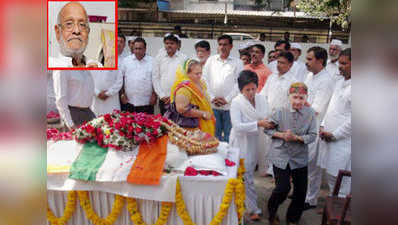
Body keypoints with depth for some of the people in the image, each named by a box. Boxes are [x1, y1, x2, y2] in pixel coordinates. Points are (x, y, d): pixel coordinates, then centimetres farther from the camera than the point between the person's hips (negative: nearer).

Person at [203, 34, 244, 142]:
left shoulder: (237, 62, 5)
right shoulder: (211, 60, 12)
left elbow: (239, 83, -2)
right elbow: (205, 80, 6)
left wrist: (227, 99, -9)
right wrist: (212, 98, -4)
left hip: (230, 106, -2)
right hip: (212, 105, 2)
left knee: (229, 136, 3)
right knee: (214, 135, 7)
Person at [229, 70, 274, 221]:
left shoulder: (261, 99, 1)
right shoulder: (236, 102, -16)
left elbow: (266, 117, 10)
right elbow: (237, 126, -23)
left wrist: (268, 124, -12)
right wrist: (258, 124, -28)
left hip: (255, 142, 6)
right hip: (241, 143, -6)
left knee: (249, 173, 19)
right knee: (247, 176, -1)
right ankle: (253, 209, 10)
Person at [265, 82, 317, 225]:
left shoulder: (310, 113, -6)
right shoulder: (280, 112, -10)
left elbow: (312, 136, -5)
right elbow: (267, 129, -1)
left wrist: (296, 137, -21)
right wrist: (281, 135, -17)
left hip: (300, 157, 3)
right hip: (281, 156, -2)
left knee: (301, 190, 9)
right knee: (283, 188, -7)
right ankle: (272, 212, 26)